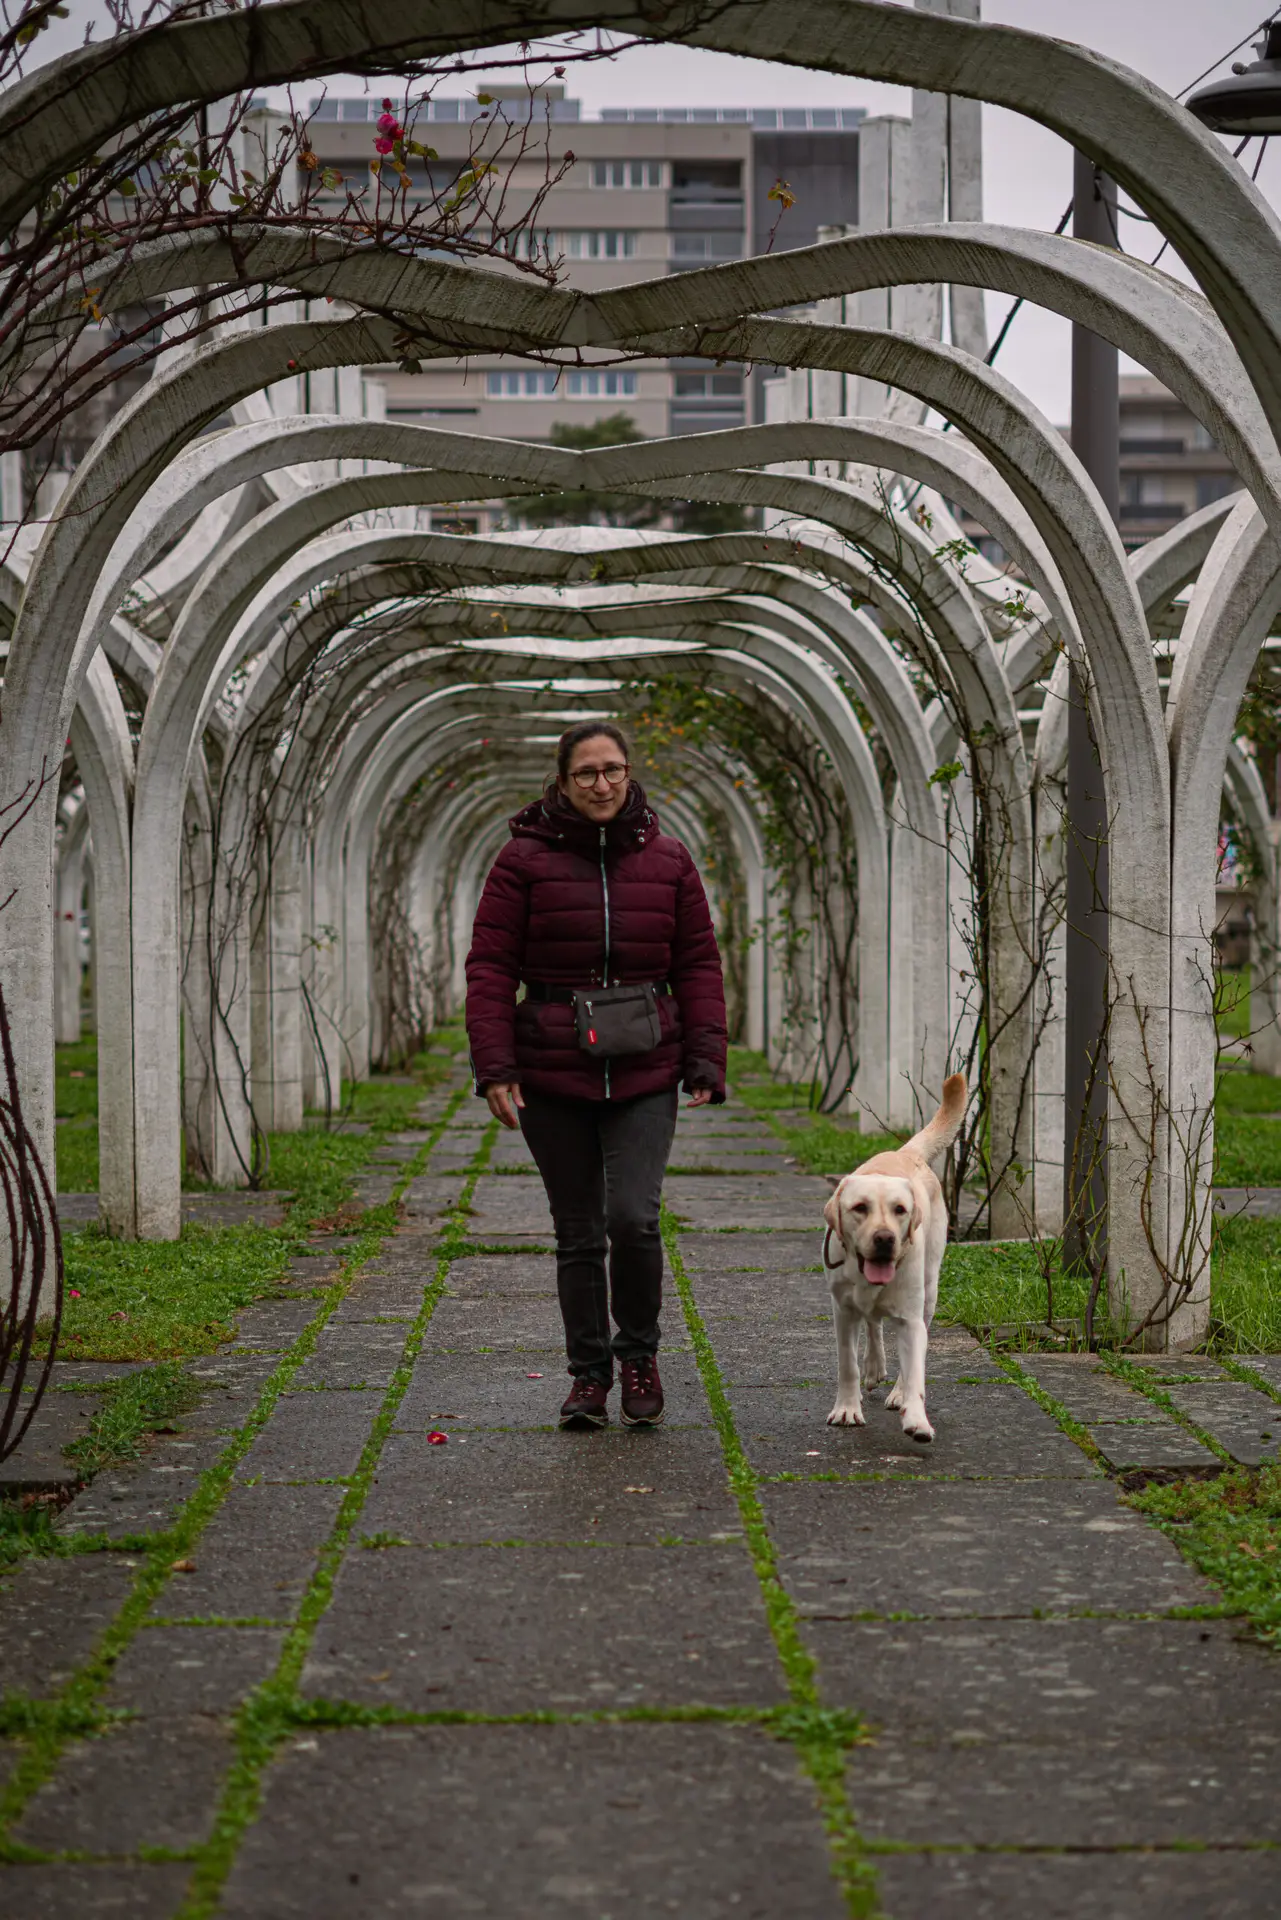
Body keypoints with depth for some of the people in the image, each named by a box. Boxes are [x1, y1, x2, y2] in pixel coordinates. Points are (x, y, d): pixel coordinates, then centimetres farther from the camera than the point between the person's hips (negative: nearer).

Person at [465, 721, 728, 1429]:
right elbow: (490, 967, -2)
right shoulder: (525, 859, 0)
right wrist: (495, 1067, -10)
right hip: (552, 1078, 0)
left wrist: (704, 1061, -1)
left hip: (645, 1077, 0)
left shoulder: (667, 860, 7)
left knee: (633, 1218, -13)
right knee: (578, 1233, 7)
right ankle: (589, 1372, 20)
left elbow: (698, 966, 8)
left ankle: (639, 1354, 10)